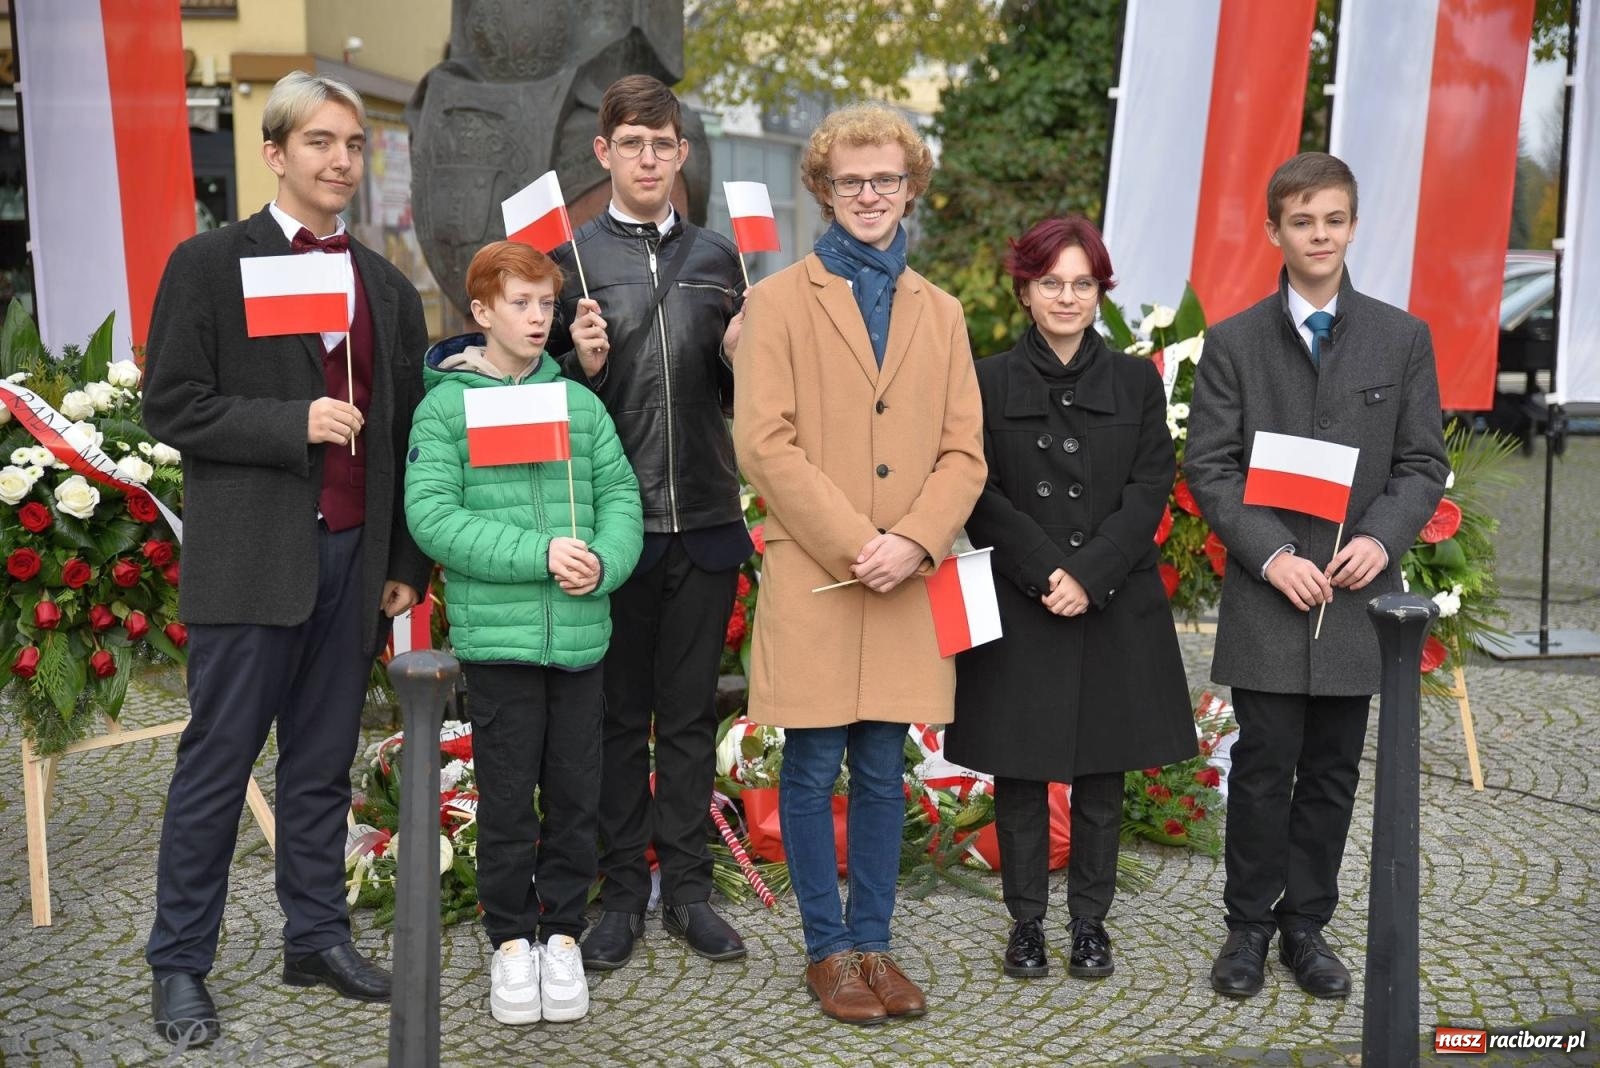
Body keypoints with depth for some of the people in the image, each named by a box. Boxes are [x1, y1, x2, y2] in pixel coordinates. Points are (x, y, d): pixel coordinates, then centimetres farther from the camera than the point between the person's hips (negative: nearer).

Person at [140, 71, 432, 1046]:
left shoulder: (388, 288, 14)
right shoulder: (210, 264, 0)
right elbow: (172, 405, -5)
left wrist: (409, 562, 10)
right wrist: (294, 423, -16)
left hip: (355, 557, 4)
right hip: (252, 556, -4)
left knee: (325, 763, 11)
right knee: (218, 763, 1)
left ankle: (318, 937, 22)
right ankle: (181, 964, 12)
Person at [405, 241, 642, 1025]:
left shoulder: (580, 403, 8)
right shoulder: (444, 407, -2)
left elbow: (621, 496, 7)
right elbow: (432, 516, -10)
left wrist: (604, 562, -13)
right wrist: (537, 554, -17)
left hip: (580, 633, 3)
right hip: (496, 633, -3)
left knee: (575, 793, 9)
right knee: (507, 797, 6)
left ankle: (562, 933, 24)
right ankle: (512, 939, 21)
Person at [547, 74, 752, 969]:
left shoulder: (718, 256, 9)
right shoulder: (571, 257, 0)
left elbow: (740, 397, 13)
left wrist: (743, 359, -8)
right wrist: (585, 366, -18)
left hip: (706, 521, 3)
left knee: (692, 713, 10)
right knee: (618, 713, 8)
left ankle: (689, 888, 21)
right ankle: (624, 890, 19)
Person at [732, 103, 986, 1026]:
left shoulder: (940, 312, 13)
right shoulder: (782, 300, 2)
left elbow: (964, 452, 7)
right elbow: (765, 443, -7)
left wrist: (912, 541, -10)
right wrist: (853, 544, -13)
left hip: (907, 585, 3)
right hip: (813, 580, -3)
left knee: (884, 770, 9)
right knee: (814, 770, 3)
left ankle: (874, 942, 21)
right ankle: (827, 949, 16)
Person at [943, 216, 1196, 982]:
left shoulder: (1137, 382, 6)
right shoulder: (989, 383, 3)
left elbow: (1150, 491, -2)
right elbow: (981, 496, -3)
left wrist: (1090, 576, -14)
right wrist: (1046, 571, -15)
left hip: (1115, 609, 1)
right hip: (1017, 610, -1)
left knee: (1102, 774, 8)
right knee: (1019, 774, 6)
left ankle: (1090, 921, 22)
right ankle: (1026, 921, 20)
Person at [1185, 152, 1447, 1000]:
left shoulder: (1403, 338, 6)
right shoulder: (1234, 342, 2)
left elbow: (1423, 462, 5)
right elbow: (1209, 467, -2)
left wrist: (1381, 539, -13)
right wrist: (1271, 554, -14)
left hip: (1358, 594, 2)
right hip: (1267, 594, -1)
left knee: (1332, 772, 8)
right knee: (1264, 766, 1)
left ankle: (1306, 924, 22)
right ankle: (1249, 924, 16)